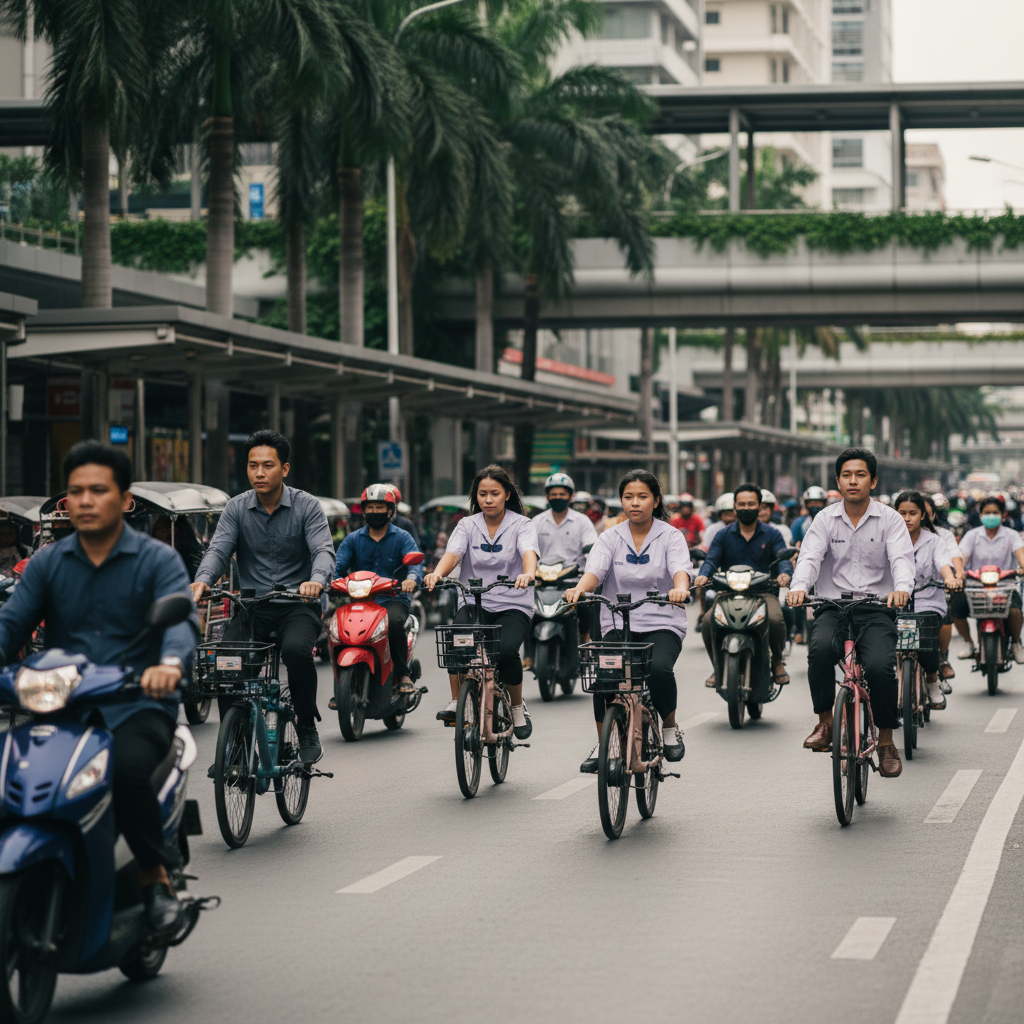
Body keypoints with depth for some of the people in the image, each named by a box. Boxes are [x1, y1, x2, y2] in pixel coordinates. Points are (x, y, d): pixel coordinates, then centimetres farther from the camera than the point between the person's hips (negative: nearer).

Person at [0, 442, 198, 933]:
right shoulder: (46, 563, 14)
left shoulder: (158, 560, 3)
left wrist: (170, 663, -37)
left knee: (126, 767, -35)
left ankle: (157, 876, -14)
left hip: (138, 707, -3)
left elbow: (181, 617, -14)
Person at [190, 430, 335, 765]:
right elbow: (219, 549, -7)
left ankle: (307, 728, -12)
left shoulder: (306, 506, -2)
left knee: (296, 650, -34)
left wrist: (317, 580, -39)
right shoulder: (237, 508, 5)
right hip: (251, 605, 3)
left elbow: (324, 549, -15)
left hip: (297, 605, -3)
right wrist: (203, 580, -30)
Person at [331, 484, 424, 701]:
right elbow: (338, 566, 1)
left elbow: (415, 561, -11)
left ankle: (402, 674, -16)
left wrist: (412, 579, -35)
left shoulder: (402, 538, 7)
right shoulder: (353, 539, 15)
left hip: (393, 599, -3)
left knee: (394, 622, -36)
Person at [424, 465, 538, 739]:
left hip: (513, 606, -1)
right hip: (473, 602, 2)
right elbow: (452, 553, -10)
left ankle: (518, 706, -2)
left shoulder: (521, 525, 2)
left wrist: (528, 574, -43)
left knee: (505, 650, -30)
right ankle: (456, 701, -13)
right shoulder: (467, 525, 8)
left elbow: (529, 553, -19)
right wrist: (437, 574, -33)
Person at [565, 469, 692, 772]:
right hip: (617, 625, 2)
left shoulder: (671, 536, 3)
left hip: (662, 625, -2)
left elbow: (681, 568, -16)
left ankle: (670, 728, -2)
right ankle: (602, 743, -6)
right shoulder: (610, 538, 7)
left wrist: (679, 588, -41)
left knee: (659, 668, -31)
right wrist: (579, 589, -34)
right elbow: (595, 569, -10)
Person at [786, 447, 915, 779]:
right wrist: (799, 587, -28)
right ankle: (824, 722, -14)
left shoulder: (890, 519, 4)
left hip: (876, 609, -1)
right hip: (833, 607, 1)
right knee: (820, 648, -32)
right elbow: (810, 557, -6)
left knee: (879, 666, -26)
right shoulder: (825, 519, 8)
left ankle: (886, 742, -6)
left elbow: (902, 558, -10)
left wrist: (902, 588, -33)